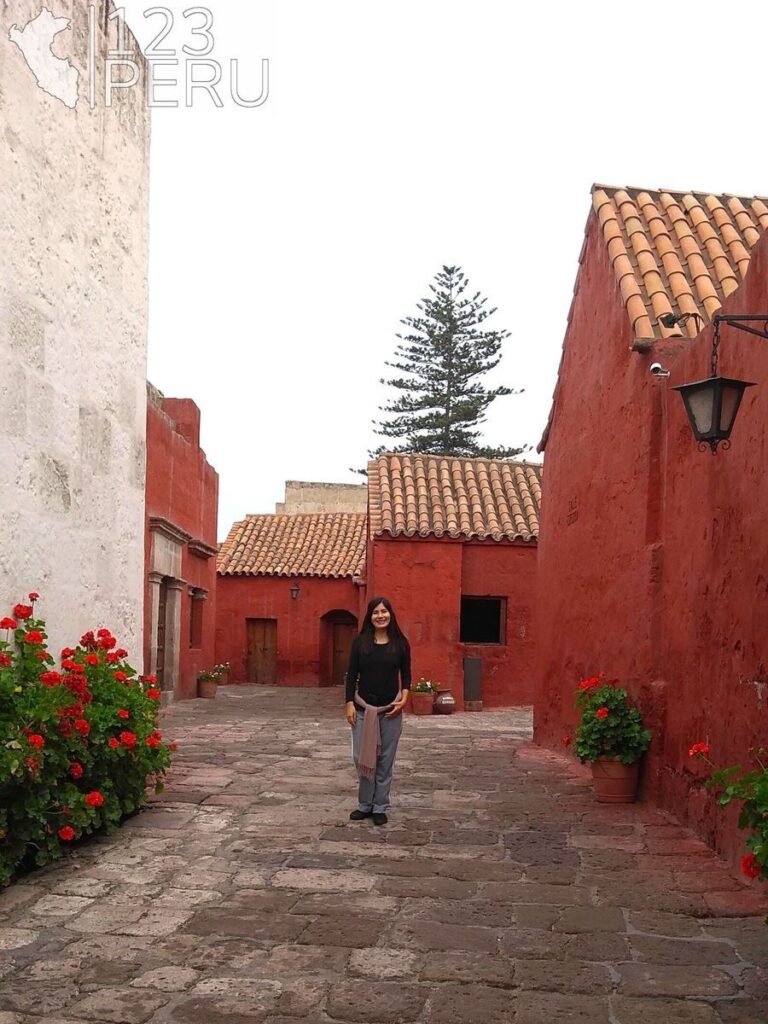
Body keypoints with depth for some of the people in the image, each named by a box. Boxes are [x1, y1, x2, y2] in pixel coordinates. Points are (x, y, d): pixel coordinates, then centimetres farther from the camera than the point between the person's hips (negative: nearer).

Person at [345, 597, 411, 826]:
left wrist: (404, 699, -9)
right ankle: (365, 805, 16)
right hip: (363, 708, 0)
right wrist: (349, 704, -6)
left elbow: (406, 675, 5)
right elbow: (351, 675, 0)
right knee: (362, 757, 1)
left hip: (390, 710, 0)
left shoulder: (400, 643, 1)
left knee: (385, 759, 5)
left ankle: (380, 807, 15)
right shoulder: (360, 642, -1)